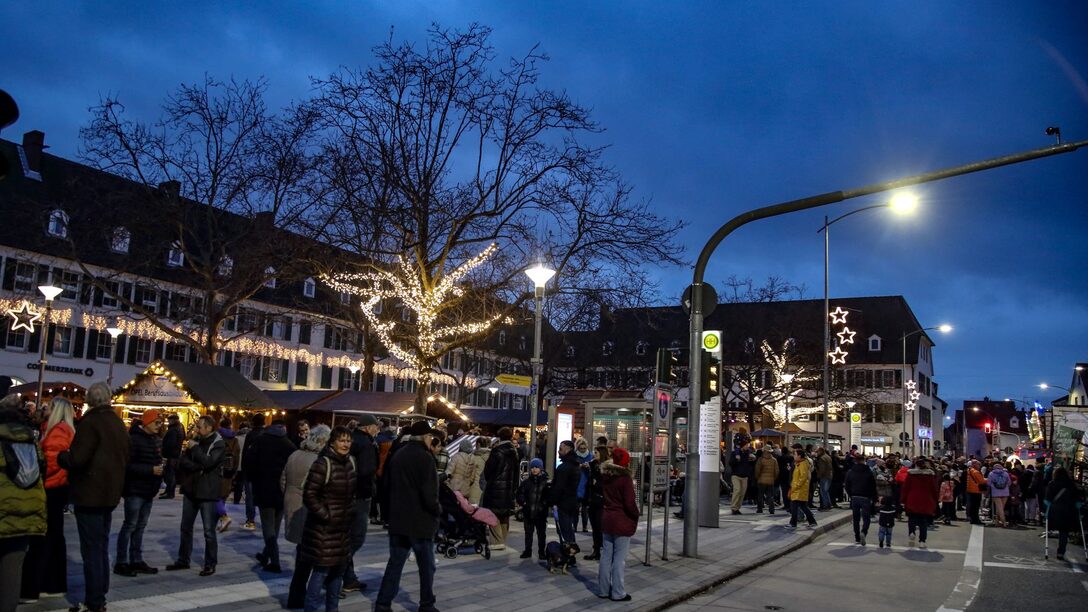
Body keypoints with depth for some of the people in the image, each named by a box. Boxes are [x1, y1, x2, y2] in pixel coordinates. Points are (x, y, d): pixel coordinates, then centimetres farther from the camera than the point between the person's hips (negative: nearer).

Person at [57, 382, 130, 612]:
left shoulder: (90, 422, -14)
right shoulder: (118, 423, 13)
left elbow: (76, 459, -20)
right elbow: (124, 458, 19)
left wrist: (59, 456, -2)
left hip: (89, 494, -8)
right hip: (109, 493, 8)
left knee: (91, 549, -4)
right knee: (101, 547, 15)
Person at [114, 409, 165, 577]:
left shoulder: (157, 440, 9)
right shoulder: (134, 439, -15)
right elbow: (129, 465, -22)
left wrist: (161, 468, 3)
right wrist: (151, 470, -24)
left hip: (149, 490, 8)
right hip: (135, 489, -8)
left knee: (140, 526, 14)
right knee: (130, 525, -2)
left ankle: (136, 560, 22)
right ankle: (121, 563, 8)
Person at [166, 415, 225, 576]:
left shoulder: (218, 445, -10)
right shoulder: (196, 440, 9)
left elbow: (208, 462, -24)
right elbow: (182, 462, 2)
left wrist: (195, 447, -15)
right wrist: (197, 467, -16)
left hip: (207, 492, -7)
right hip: (190, 490, 7)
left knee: (209, 531, -1)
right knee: (186, 527, 15)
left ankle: (210, 564, 8)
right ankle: (183, 560, 27)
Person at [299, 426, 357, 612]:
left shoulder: (351, 462, 6)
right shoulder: (322, 464, -17)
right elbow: (309, 495, -18)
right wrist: (326, 515, -17)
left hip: (344, 526, 7)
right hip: (323, 527, -7)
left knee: (338, 570, 15)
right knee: (321, 571, -5)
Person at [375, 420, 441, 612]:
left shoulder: (397, 456, 7)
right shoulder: (424, 457, -15)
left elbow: (388, 485, 13)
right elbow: (428, 493, -21)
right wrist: (438, 510, -5)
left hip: (397, 519, 6)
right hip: (420, 521, -6)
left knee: (395, 563, 11)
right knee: (426, 566, 9)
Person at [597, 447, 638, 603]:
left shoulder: (605, 477, 5)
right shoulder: (625, 479, -17)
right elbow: (630, 503, -19)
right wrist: (636, 515, -1)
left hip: (607, 519, 7)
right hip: (622, 522, -7)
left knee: (606, 556, 11)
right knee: (619, 559, 0)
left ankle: (603, 590, 18)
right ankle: (617, 593, 6)